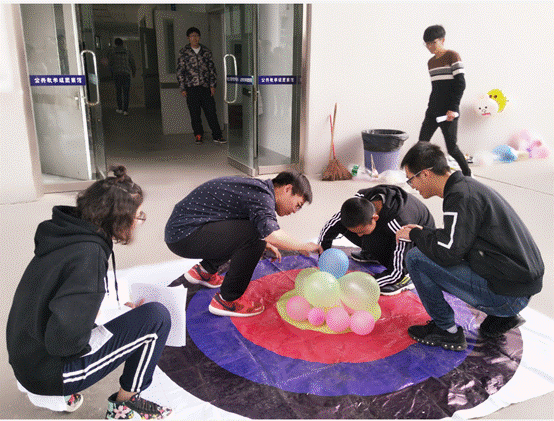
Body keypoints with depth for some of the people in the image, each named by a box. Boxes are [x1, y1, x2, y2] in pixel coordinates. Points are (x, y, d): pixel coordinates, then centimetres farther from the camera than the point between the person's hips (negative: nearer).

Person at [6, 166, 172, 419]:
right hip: (49, 372, -8)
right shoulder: (88, 254, -26)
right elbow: (63, 338, -33)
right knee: (157, 317, -12)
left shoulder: (66, 234, 0)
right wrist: (83, 346, -12)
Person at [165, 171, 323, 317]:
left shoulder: (256, 187, 13)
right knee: (254, 234, -24)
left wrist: (265, 244, 22)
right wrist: (304, 246, -18)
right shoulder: (262, 196, -18)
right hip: (184, 235, -10)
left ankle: (205, 270, 23)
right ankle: (227, 301, -10)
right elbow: (271, 234, -36)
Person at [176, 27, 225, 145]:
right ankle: (198, 136, 15)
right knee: (195, 114, 2)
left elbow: (212, 69, 13)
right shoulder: (183, 52, 6)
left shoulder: (206, 51, 11)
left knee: (211, 112, -2)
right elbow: (180, 71, 6)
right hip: (191, 88, -1)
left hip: (205, 87, 1)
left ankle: (217, 136, 2)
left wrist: (212, 85, 5)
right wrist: (183, 88, 0)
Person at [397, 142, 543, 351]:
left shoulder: (461, 196, -19)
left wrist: (415, 235, -6)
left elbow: (448, 252, -22)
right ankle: (501, 317, 19)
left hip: (508, 293, -10)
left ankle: (447, 331, 3)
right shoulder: (467, 185, 11)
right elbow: (456, 239, 20)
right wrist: (423, 232, 12)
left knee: (416, 258, -12)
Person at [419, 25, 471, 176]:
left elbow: (460, 84, -11)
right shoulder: (431, 62, 15)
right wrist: (430, 108, 16)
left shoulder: (452, 56, -5)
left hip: (448, 113, -7)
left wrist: (453, 108, -17)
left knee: (451, 147, -1)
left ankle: (467, 174, 19)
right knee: (422, 143, -1)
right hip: (432, 112, 7)